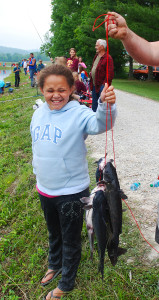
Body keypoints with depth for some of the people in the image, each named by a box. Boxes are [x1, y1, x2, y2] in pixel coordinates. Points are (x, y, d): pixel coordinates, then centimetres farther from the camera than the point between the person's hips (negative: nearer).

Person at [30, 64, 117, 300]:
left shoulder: (78, 114, -19)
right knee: (54, 233, 29)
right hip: (45, 190, 6)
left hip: (72, 191, -5)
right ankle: (54, 265, 56)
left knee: (71, 239, 15)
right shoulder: (39, 114, -1)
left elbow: (99, 123, -40)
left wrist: (106, 106, -61)